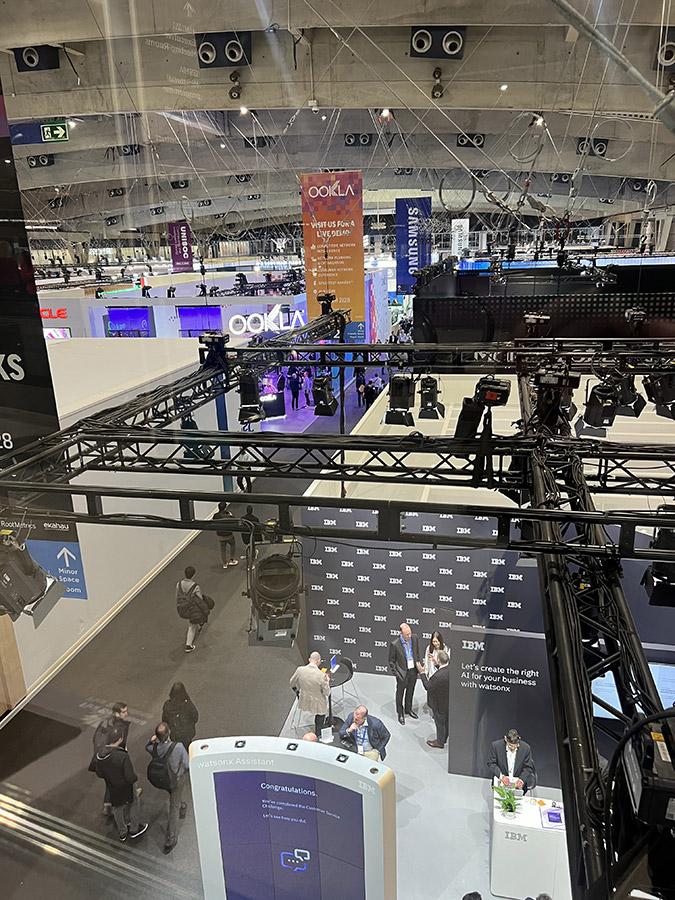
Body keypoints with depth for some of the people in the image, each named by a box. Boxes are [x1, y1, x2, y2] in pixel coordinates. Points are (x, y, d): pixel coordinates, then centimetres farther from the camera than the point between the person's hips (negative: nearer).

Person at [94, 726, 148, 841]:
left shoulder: (100, 754, -20)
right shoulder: (123, 756, -38)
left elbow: (99, 774, -4)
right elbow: (130, 777, -30)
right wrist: (136, 777, -8)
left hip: (112, 789, 5)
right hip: (126, 788, -5)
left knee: (117, 809, 28)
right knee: (134, 806, 23)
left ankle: (122, 832, 47)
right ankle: (135, 829, 43)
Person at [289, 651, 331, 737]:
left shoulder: (300, 670, -18)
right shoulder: (322, 675, -29)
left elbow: (292, 683, 0)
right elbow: (327, 692, -18)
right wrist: (327, 681, -2)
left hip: (304, 702, 3)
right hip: (318, 704, -3)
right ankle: (317, 735, 44)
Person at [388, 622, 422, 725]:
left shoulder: (415, 638, -12)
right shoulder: (394, 644, -25)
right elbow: (391, 661, -11)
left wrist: (418, 664, 6)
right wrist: (395, 673, -11)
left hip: (413, 670, 4)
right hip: (402, 672, -4)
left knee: (410, 691, 23)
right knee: (400, 693, 15)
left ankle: (408, 709, 46)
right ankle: (400, 714, 35)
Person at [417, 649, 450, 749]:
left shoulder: (438, 676, -40)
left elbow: (428, 687, -26)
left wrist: (422, 673, -21)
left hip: (440, 704, -7)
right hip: (449, 702, 7)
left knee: (440, 723, 17)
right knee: (446, 721, 27)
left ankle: (439, 742, 39)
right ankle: (443, 738, 49)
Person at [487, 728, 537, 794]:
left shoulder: (526, 748, -11)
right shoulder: (496, 746, -13)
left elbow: (528, 768, -4)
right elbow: (491, 764, -8)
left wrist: (521, 780, -23)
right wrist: (501, 776, -26)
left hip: (518, 781, 1)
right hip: (501, 780, -1)